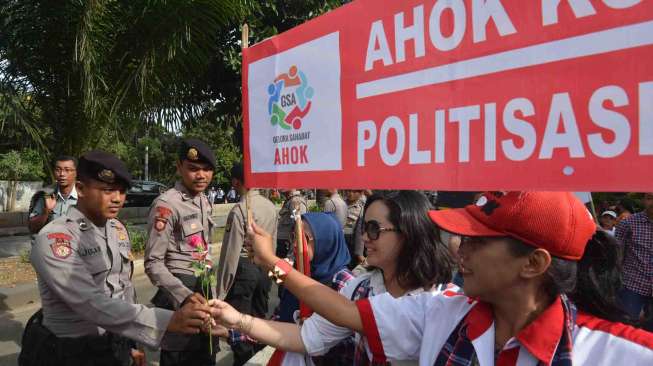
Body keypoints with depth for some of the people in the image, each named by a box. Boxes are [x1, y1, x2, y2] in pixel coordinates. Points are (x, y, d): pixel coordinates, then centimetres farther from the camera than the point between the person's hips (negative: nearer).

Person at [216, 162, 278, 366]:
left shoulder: (239, 210, -18)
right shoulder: (271, 207, 2)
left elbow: (231, 252, -17)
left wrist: (221, 291, -10)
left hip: (243, 268, -7)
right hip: (265, 267, 7)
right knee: (259, 318, 20)